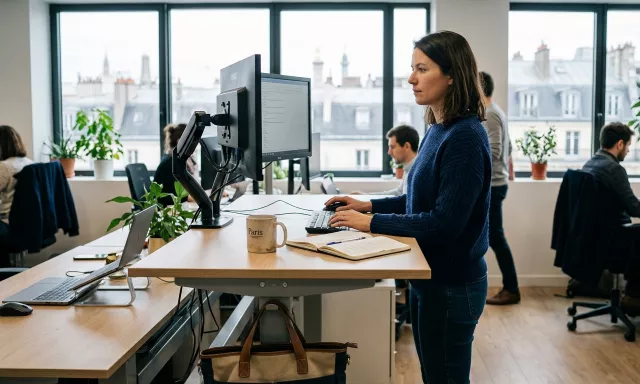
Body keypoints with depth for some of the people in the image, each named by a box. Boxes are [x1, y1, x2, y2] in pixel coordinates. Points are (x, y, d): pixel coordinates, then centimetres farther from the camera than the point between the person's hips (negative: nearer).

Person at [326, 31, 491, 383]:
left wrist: (372, 223, -21)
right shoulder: (437, 130, 5)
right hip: (431, 277, 9)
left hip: (451, 286, -9)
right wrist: (370, 205, 7)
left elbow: (445, 222, -25)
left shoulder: (465, 137, -23)